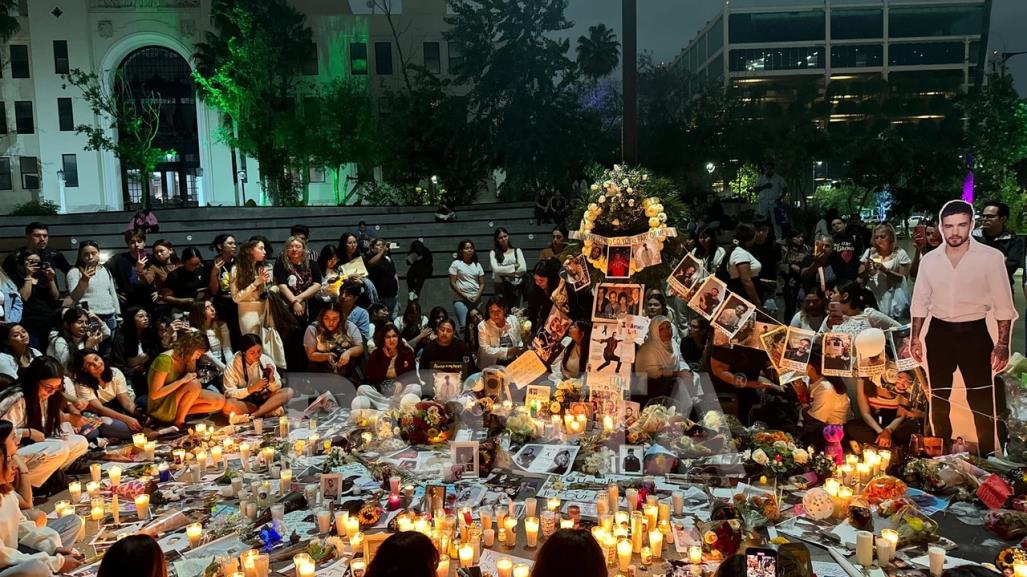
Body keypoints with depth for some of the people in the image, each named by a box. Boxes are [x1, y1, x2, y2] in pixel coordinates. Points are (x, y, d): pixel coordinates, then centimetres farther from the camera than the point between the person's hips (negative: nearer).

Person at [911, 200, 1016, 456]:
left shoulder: (991, 257, -9)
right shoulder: (929, 260, 1)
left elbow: (1003, 305, -6)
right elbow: (920, 302, 9)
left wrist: (1002, 344, -10)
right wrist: (915, 337, 6)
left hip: (974, 333, -3)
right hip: (939, 333, 3)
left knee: (982, 401, -1)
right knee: (938, 398, 14)